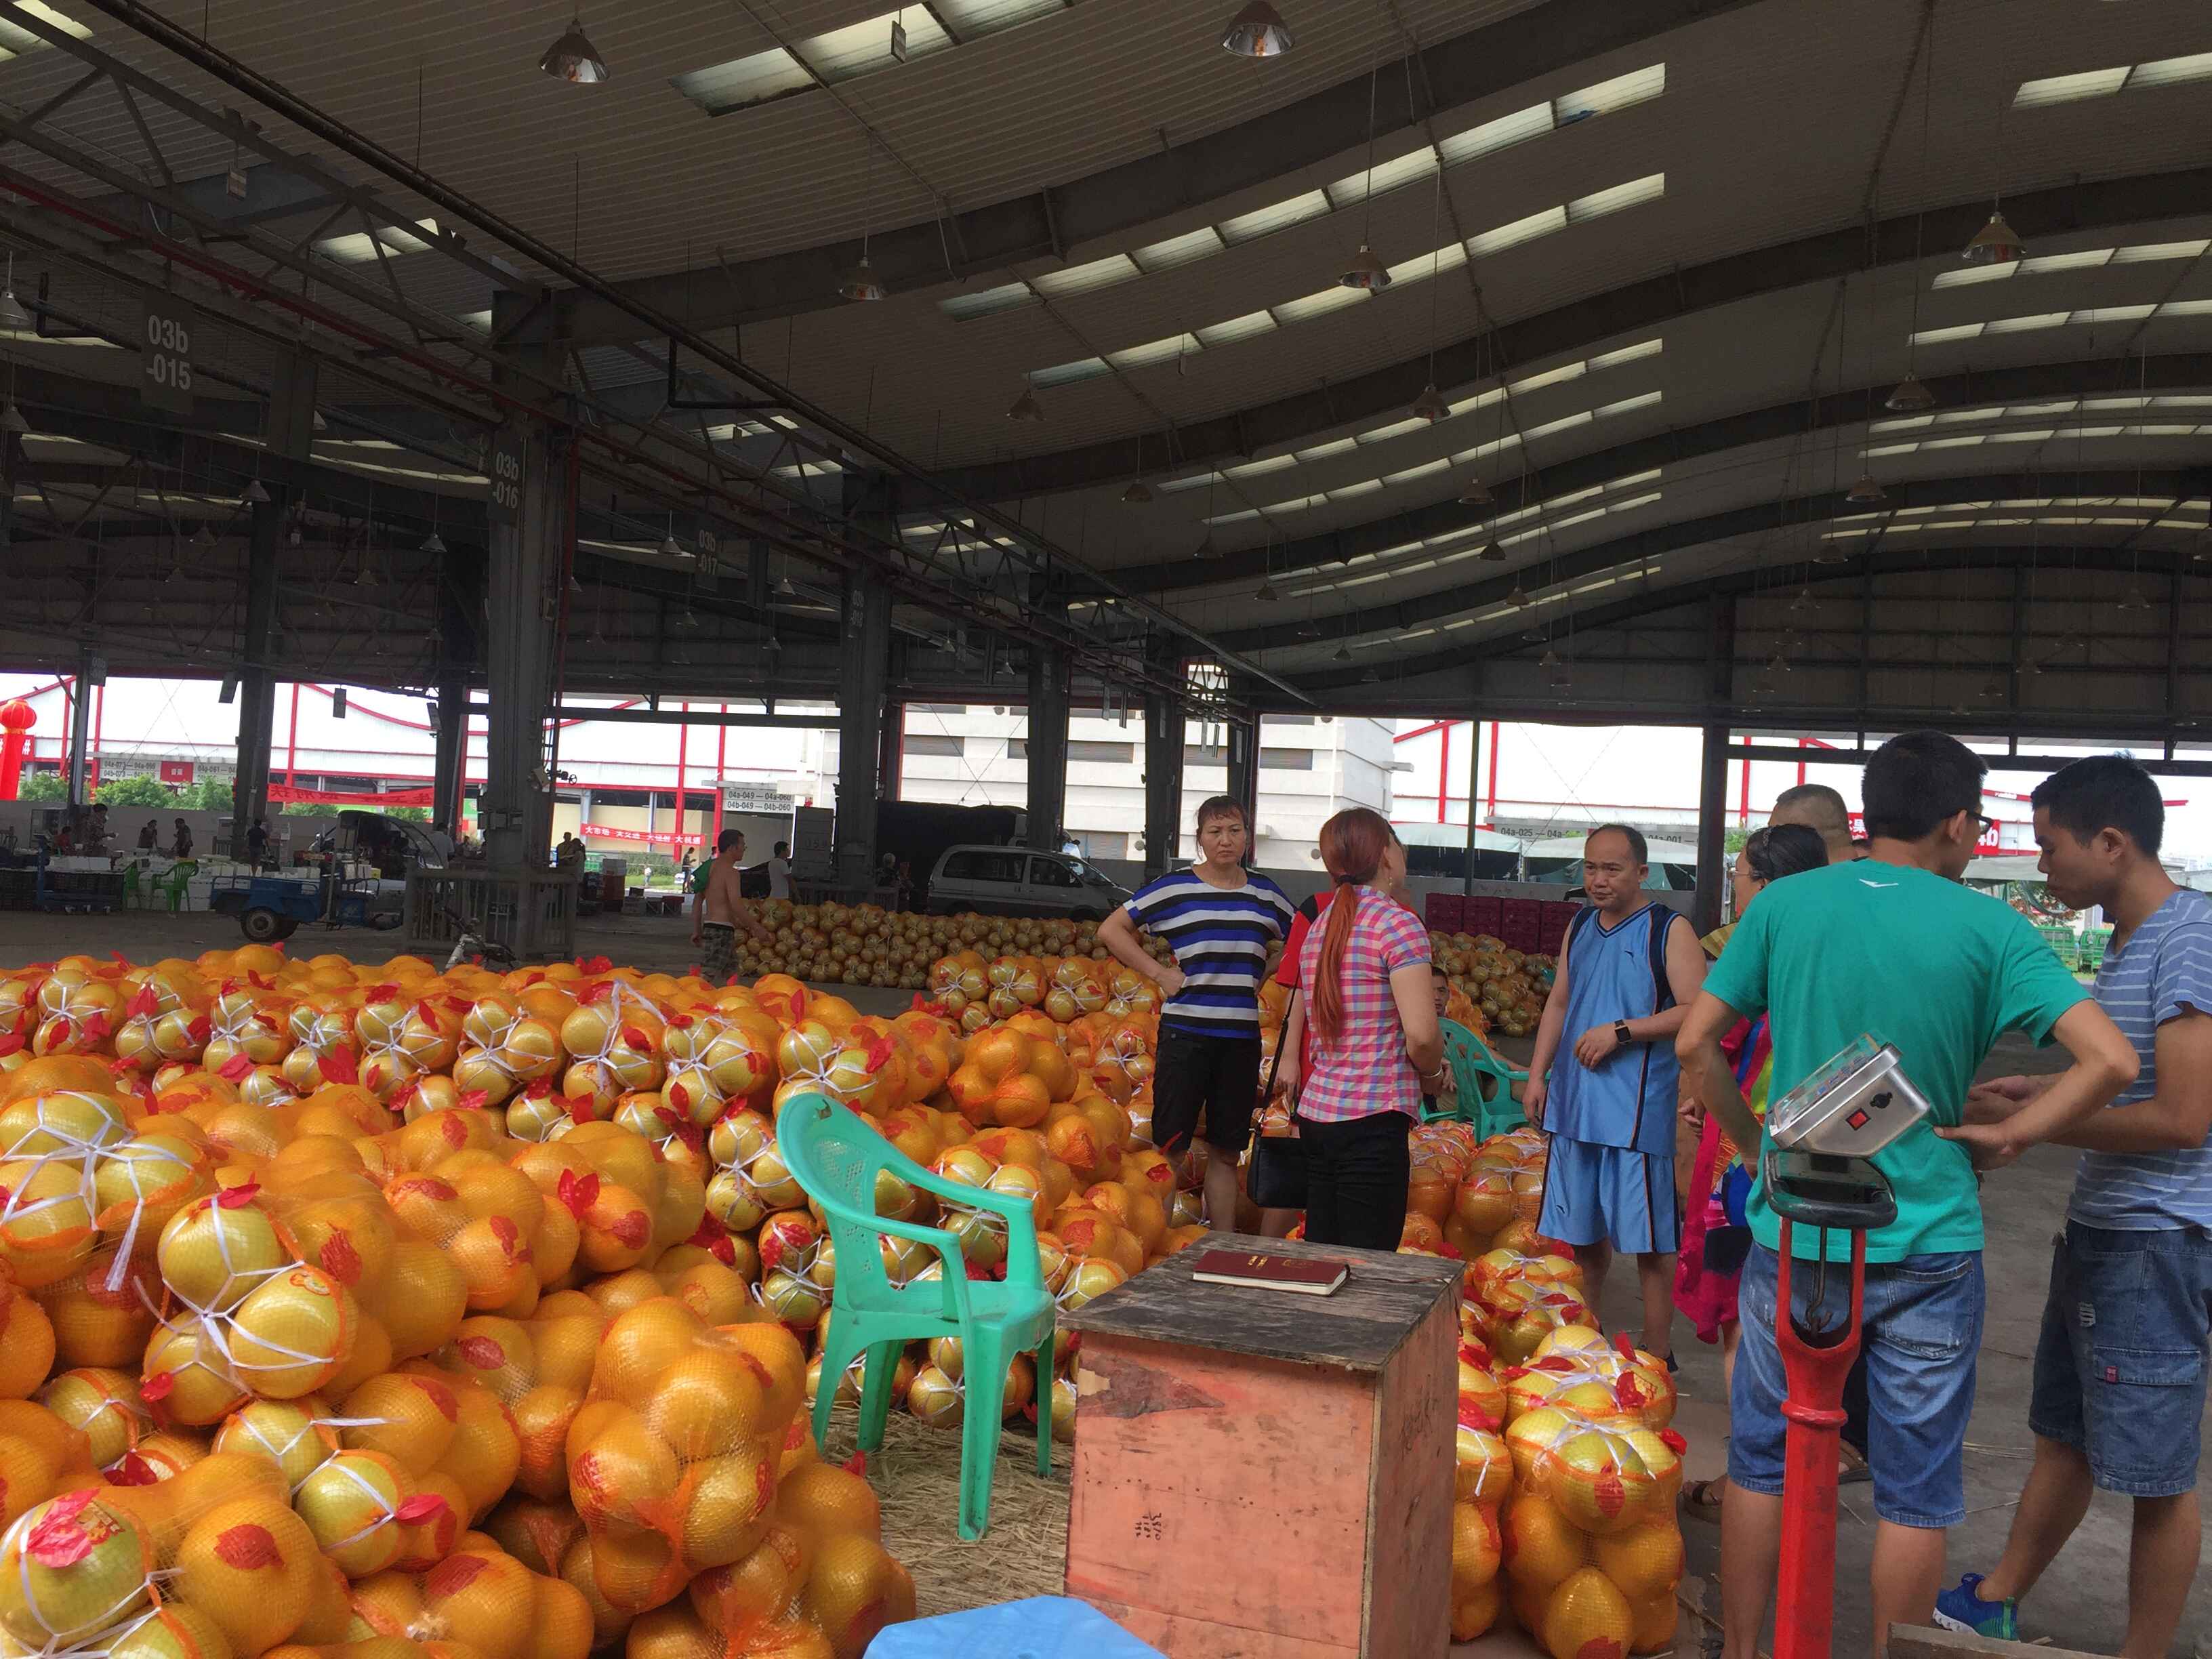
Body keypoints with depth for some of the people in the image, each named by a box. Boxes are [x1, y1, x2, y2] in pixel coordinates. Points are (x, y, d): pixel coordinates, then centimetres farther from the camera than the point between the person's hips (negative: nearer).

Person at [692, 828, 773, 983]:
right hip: (721, 930, -10)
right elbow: (736, 904, -23)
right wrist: (756, 928, -19)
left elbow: (697, 901, 19)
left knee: (731, 972, 15)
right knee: (711, 977, -11)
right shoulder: (730, 871, -13)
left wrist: (696, 930, 23)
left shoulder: (710, 867, 15)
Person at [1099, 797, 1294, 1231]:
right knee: (1171, 1146, -2)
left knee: (1226, 1151, 11)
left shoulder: (1265, 894, 9)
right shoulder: (1174, 888, -2)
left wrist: (1258, 980, 8)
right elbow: (1110, 930, 0)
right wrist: (1158, 972, -7)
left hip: (1242, 1037, 4)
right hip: (1185, 1032, -3)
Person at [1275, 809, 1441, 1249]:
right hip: (1373, 1118, -8)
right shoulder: (1398, 923, -10)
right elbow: (1420, 1033, -18)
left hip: (1316, 1111, 8)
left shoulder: (1320, 927, 13)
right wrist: (1433, 1073, 1)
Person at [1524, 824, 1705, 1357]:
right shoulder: (1580, 927, 13)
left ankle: (1658, 1355, 9)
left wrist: (1621, 1031, -19)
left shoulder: (1669, 930, -6)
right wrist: (1537, 1075, 11)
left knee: (1650, 1240, -1)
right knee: (1582, 1232, 15)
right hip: (1574, 1106, 6)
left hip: (1637, 1111, -6)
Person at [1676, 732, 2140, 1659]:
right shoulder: (1988, 929, -8)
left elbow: (1695, 1045, -3)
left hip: (1791, 1234, 2)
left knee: (1762, 1462, 16)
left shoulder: (1783, 906, -3)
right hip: (1926, 1244, -2)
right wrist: (2008, 1137, -5)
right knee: (1915, 1490, 13)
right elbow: (2111, 1061, -16)